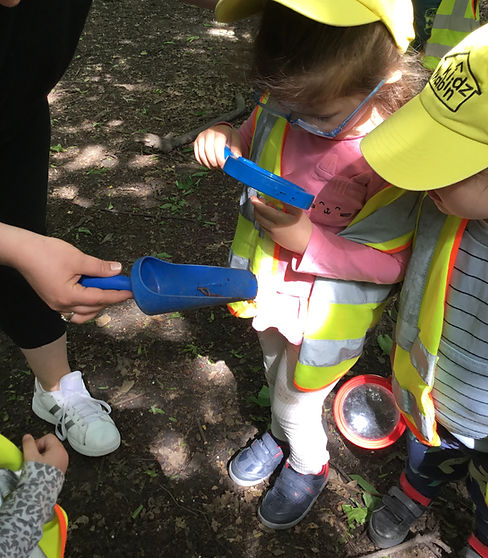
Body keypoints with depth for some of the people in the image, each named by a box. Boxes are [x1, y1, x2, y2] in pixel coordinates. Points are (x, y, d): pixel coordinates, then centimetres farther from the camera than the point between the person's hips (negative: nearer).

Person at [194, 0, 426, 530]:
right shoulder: (287, 98, -17)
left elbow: (390, 261, -22)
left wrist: (306, 239, -32)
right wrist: (228, 139, -18)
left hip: (326, 308, -5)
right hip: (273, 285, 6)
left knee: (293, 402, 18)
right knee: (275, 371, 31)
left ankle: (309, 465, 54)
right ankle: (281, 434, 65)